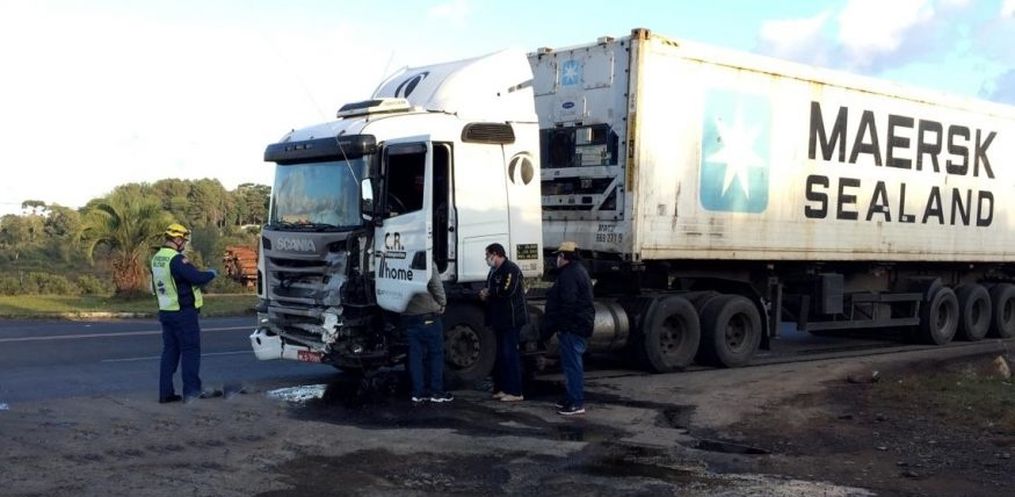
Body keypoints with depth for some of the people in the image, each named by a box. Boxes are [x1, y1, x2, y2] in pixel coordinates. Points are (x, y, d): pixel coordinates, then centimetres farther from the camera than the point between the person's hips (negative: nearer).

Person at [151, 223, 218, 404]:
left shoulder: (156, 259, 10)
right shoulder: (177, 259, -19)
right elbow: (197, 277, -25)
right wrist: (211, 273, -5)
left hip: (165, 312, 9)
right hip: (184, 313, -8)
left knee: (170, 351, 11)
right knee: (191, 351, -1)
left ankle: (165, 392, 12)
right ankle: (191, 391, 0)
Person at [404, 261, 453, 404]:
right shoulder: (427, 263, -12)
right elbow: (437, 286, -13)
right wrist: (442, 304, 4)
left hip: (408, 316, 5)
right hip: (428, 316, -5)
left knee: (415, 355, 9)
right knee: (436, 354, 5)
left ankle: (417, 392, 11)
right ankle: (437, 392, 8)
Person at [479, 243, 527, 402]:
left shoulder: (511, 269, -13)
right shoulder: (494, 271, 18)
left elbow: (507, 291, -26)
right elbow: (491, 291, 25)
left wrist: (489, 293, -11)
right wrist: (485, 295, 1)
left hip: (511, 319, -10)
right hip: (499, 320, 10)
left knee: (510, 353, -9)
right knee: (501, 354, 12)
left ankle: (515, 392, -5)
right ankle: (502, 388, 19)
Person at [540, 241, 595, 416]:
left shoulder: (569, 274, -17)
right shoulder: (578, 271, 19)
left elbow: (567, 304, -24)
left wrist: (550, 328, -19)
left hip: (572, 327, -11)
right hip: (579, 325, 11)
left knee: (572, 364, -8)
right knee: (571, 363, 17)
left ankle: (576, 403, -6)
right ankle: (572, 399, 25)